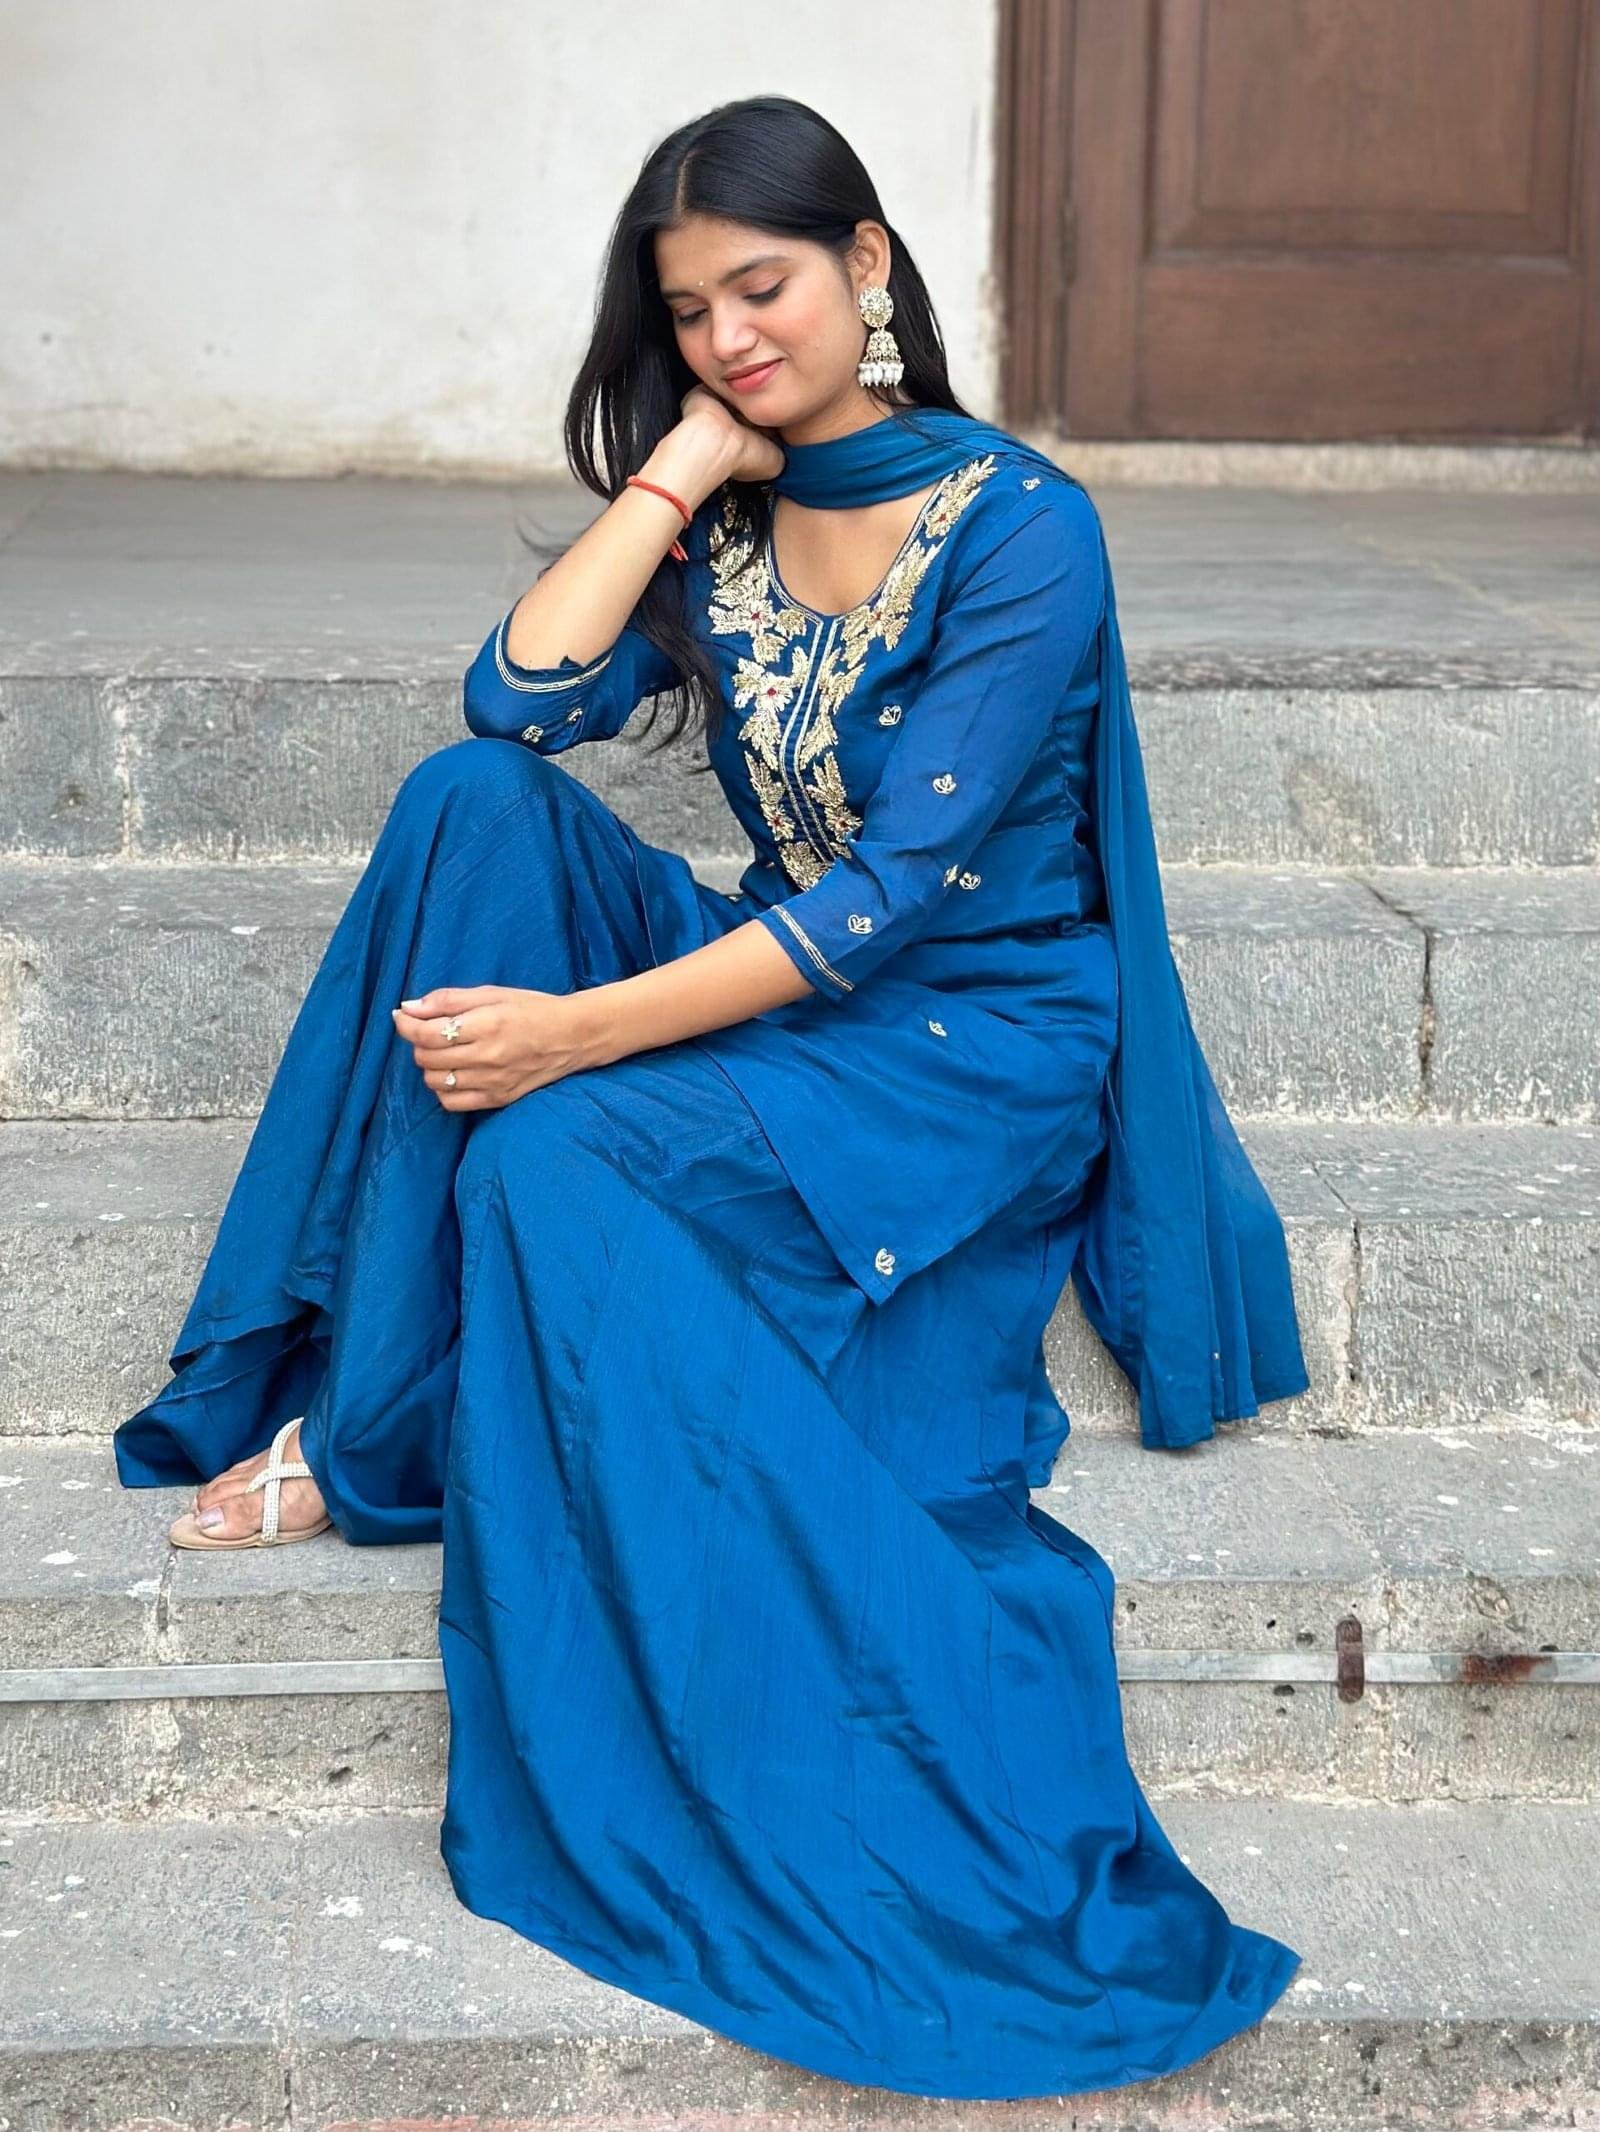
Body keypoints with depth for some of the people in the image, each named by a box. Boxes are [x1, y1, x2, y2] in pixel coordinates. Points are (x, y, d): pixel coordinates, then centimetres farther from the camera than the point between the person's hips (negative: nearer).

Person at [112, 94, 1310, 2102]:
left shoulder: (1022, 528, -15)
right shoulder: (727, 520, 6)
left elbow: (894, 895, -21)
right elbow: (520, 696, -10)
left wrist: (580, 1032, -26)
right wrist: (684, 461, -12)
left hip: (983, 1034, -6)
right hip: (779, 974, 7)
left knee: (556, 1151, -31)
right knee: (475, 804, -17)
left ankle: (378, 1446, -4)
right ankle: (361, 1368, -17)